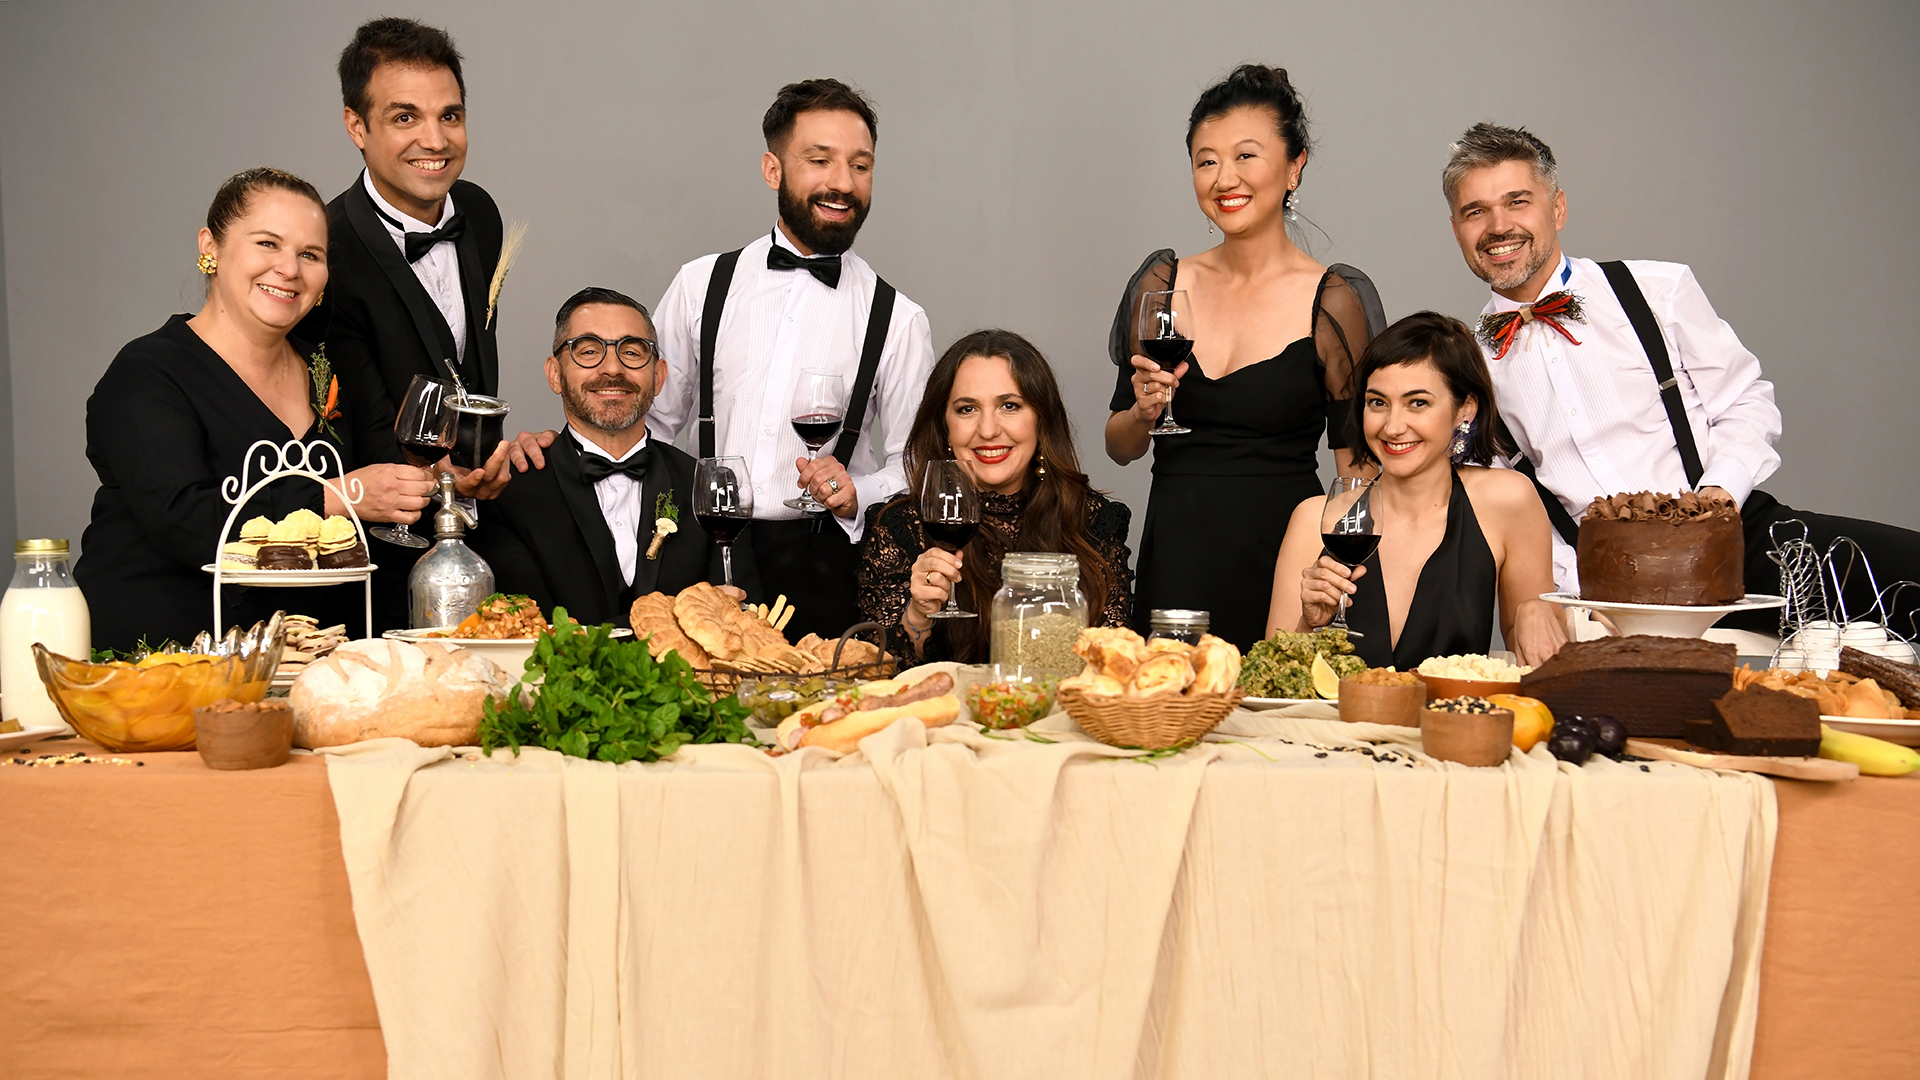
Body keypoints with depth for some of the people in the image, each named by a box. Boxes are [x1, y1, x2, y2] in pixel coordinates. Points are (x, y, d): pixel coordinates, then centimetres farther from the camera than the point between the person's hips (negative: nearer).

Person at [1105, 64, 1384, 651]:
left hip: (1284, 556, -2)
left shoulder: (1334, 299, -3)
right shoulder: (1164, 282, 6)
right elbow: (1120, 446, 14)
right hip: (1175, 562, 2)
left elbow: (1358, 468, 0)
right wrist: (1145, 412, -7)